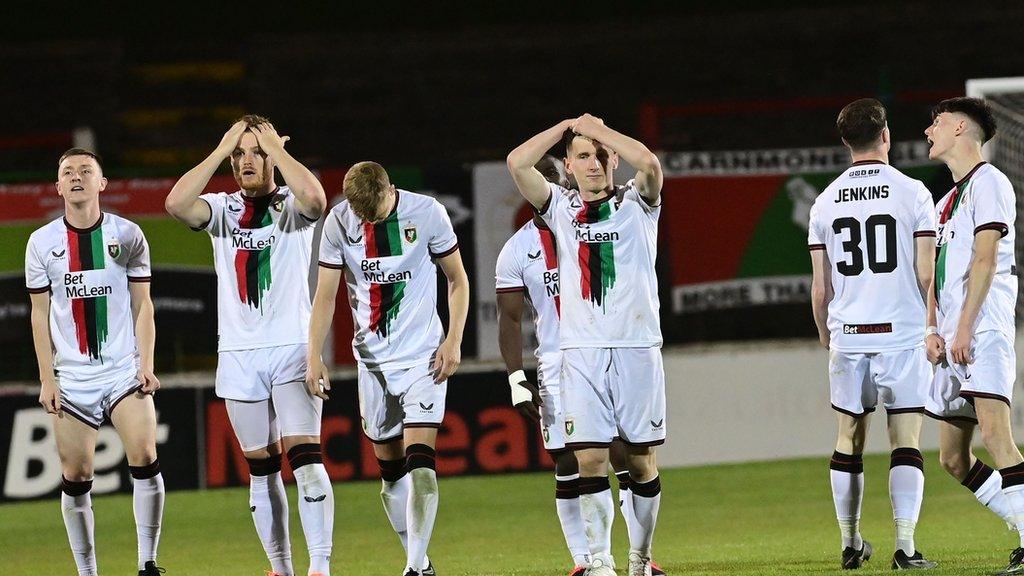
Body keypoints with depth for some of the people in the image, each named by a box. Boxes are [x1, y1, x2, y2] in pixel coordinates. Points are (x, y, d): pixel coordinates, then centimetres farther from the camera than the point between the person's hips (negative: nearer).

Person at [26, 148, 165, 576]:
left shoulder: (127, 235, 3)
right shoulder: (43, 242, 4)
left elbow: (142, 305, 5)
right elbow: (40, 313, 7)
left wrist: (146, 364, -5)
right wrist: (46, 378, 1)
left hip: (124, 368, -1)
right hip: (72, 376, 1)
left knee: (145, 460, -16)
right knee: (76, 476, 0)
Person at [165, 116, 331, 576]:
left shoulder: (293, 206, 1)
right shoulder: (221, 209, 9)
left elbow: (315, 197, -24)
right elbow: (176, 204, -12)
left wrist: (275, 147, -12)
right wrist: (221, 150, -10)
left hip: (293, 348, -3)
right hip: (238, 355, 3)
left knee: (304, 455, -16)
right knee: (261, 469, 6)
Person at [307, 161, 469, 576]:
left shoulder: (427, 213, -9)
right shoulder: (339, 222, -4)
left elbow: (458, 280, 1)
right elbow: (325, 295, 4)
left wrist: (453, 341, -8)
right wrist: (314, 357, -4)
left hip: (423, 355, -3)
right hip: (373, 359, 3)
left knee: (420, 459, -16)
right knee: (389, 468, 5)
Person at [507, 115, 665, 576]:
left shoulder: (637, 204, 8)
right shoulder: (561, 208, 11)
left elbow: (648, 164, -13)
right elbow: (517, 163, -2)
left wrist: (598, 129, -2)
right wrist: (568, 126, 5)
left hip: (637, 348, 0)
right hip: (582, 352, 0)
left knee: (641, 459, 4)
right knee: (590, 459, -8)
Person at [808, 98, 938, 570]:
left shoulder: (826, 202, 5)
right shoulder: (911, 193, -5)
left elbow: (820, 287, 7)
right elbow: (925, 274, -6)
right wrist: (933, 325, 8)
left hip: (847, 336, 3)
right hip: (901, 333, -3)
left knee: (849, 438, 12)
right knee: (906, 439, -1)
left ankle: (850, 544, 17)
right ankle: (905, 547, -9)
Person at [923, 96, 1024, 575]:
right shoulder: (948, 201, 25)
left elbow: (985, 259, -12)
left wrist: (965, 327, -18)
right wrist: (932, 330, 8)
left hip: (984, 331, -10)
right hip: (953, 339, 10)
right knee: (953, 458, 6)